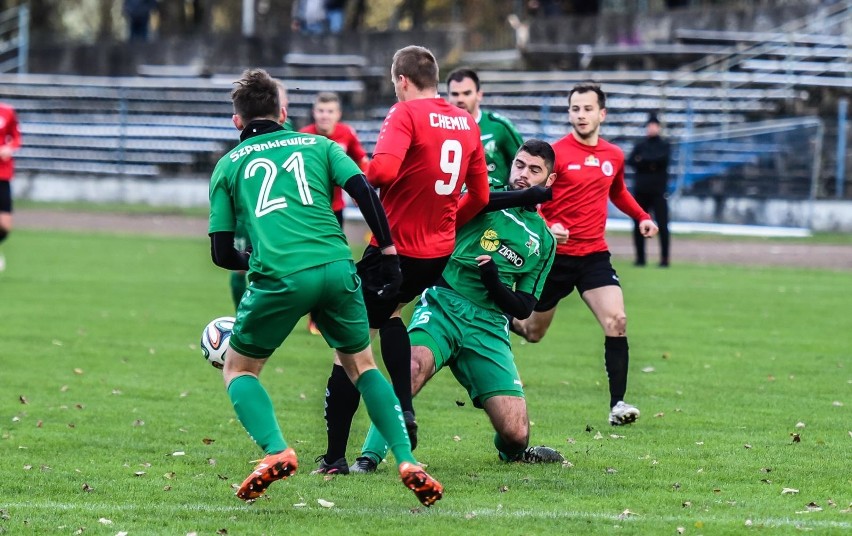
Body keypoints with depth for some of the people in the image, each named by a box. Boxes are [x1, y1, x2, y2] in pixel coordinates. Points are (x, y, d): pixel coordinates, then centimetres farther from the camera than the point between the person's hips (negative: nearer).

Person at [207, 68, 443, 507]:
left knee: (238, 369, 18)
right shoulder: (318, 145, 22)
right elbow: (363, 191, 5)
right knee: (361, 366, 23)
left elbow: (222, 253, 16)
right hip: (336, 268, 2)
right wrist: (389, 254, 7)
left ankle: (276, 451, -7)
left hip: (278, 276, -2)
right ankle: (407, 461, 6)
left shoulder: (228, 165, 19)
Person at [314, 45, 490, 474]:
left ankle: (335, 456, -2)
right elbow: (479, 196, 13)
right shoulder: (466, 123, 8)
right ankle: (404, 410, 16)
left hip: (395, 249, -7)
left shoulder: (406, 114, -12)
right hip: (440, 252, 7)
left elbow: (383, 170, -29)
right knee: (389, 311, 32)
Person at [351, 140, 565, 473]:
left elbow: (522, 309, 12)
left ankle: (511, 450, 30)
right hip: (442, 306, -3)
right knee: (415, 365, -36)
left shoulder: (544, 241, 17)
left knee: (515, 432, -8)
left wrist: (494, 280, -7)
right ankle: (369, 457, -30)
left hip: (488, 326, 3)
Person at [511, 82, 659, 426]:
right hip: (555, 254, -3)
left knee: (616, 321, -18)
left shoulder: (614, 156, 6)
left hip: (595, 255, 3)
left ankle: (617, 404, -15)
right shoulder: (556, 153, -10)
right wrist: (547, 226, -28)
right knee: (532, 332, 12)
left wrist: (642, 217, 11)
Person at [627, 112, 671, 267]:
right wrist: (651, 163, -15)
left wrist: (643, 160, -10)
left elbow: (663, 159, -14)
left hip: (658, 190, -3)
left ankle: (664, 259, -7)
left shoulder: (664, 145, 6)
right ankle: (640, 258, 10)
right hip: (640, 190, 3)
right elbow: (630, 161, -3)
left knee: (662, 225, -10)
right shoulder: (640, 146, 13)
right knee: (638, 225, 2)